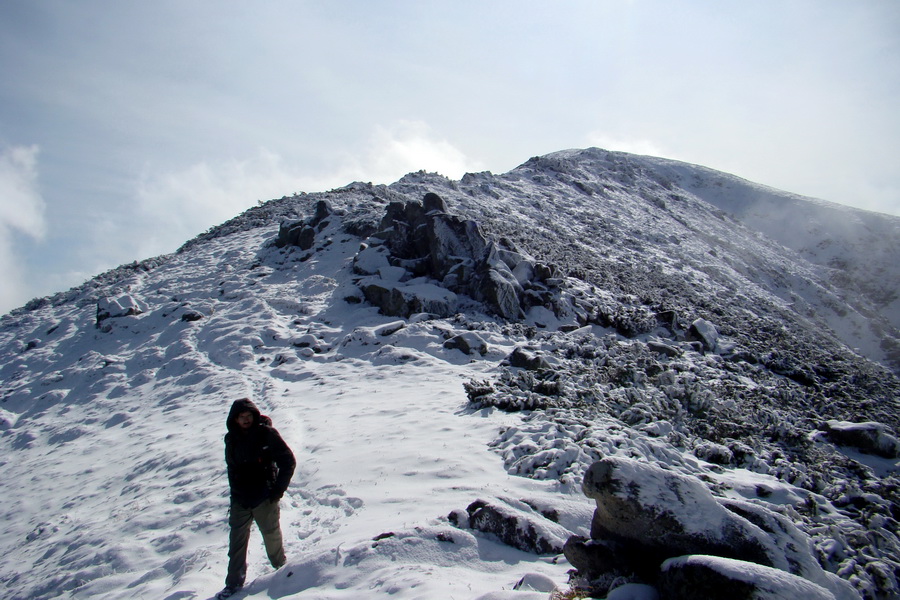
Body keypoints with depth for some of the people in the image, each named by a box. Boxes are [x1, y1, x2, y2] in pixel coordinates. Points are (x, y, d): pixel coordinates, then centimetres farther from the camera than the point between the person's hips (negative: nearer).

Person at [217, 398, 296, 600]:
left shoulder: (267, 433, -10)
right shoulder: (231, 439, 4)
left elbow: (288, 461, -7)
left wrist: (278, 489, -9)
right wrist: (235, 491, 8)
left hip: (264, 498, -4)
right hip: (240, 500, 4)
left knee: (272, 536, 7)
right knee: (237, 541, 5)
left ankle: (282, 570, 29)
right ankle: (234, 583, 16)